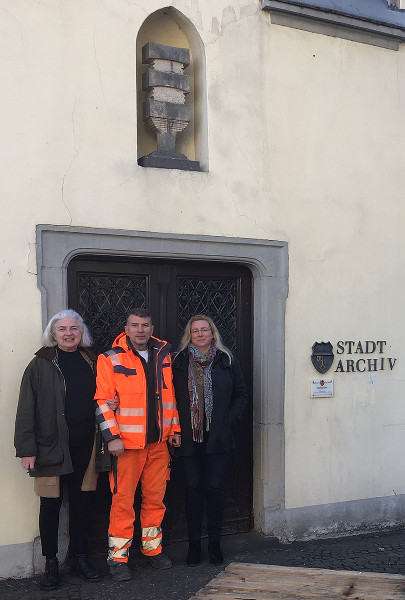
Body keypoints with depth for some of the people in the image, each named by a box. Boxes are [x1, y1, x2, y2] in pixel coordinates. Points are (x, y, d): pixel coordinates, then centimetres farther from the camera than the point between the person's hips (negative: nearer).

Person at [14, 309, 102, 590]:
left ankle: (80, 557, 25)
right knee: (51, 504, 4)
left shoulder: (91, 362, 8)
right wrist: (27, 449, -11)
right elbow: (26, 410, -6)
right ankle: (51, 563, 18)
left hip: (84, 445, 4)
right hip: (51, 446, -3)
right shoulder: (41, 365, -4)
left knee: (81, 501, 11)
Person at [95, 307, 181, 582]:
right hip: (127, 444, -4)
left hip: (159, 442, 5)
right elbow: (103, 401, -8)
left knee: (155, 497, 12)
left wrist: (174, 428, 14)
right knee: (123, 500, 0)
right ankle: (118, 557, 12)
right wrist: (112, 436, -15)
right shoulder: (111, 360, -5)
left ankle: (153, 549, 27)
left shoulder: (163, 356, 10)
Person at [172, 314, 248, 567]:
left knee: (215, 487, 2)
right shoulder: (180, 362, 4)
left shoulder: (227, 360, 4)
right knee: (193, 487, 5)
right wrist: (177, 427, -4)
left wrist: (229, 421, -4)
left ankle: (215, 543, 15)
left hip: (218, 437, 0)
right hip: (189, 436, 0)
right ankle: (194, 543, 15)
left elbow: (241, 394, 6)